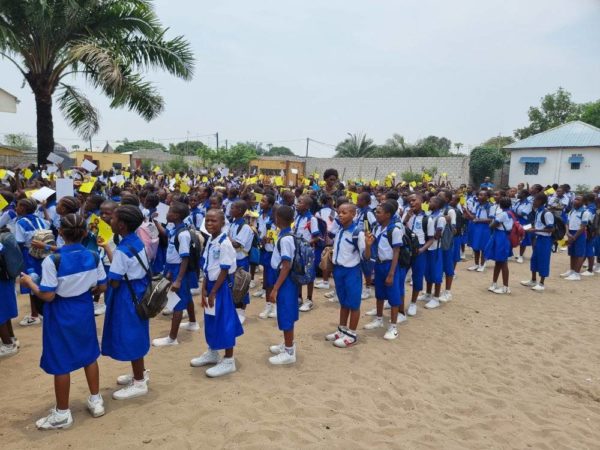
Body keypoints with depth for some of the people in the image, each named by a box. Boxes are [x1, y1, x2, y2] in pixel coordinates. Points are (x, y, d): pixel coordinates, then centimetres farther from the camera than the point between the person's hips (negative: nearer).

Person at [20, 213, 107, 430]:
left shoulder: (52, 260, -21)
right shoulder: (93, 257, -8)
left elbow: (47, 296, -18)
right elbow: (102, 287, 0)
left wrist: (29, 282, -2)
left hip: (61, 314, -4)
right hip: (84, 311, 4)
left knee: (61, 363, 9)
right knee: (89, 356, 19)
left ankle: (62, 413, 24)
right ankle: (96, 401, 32)